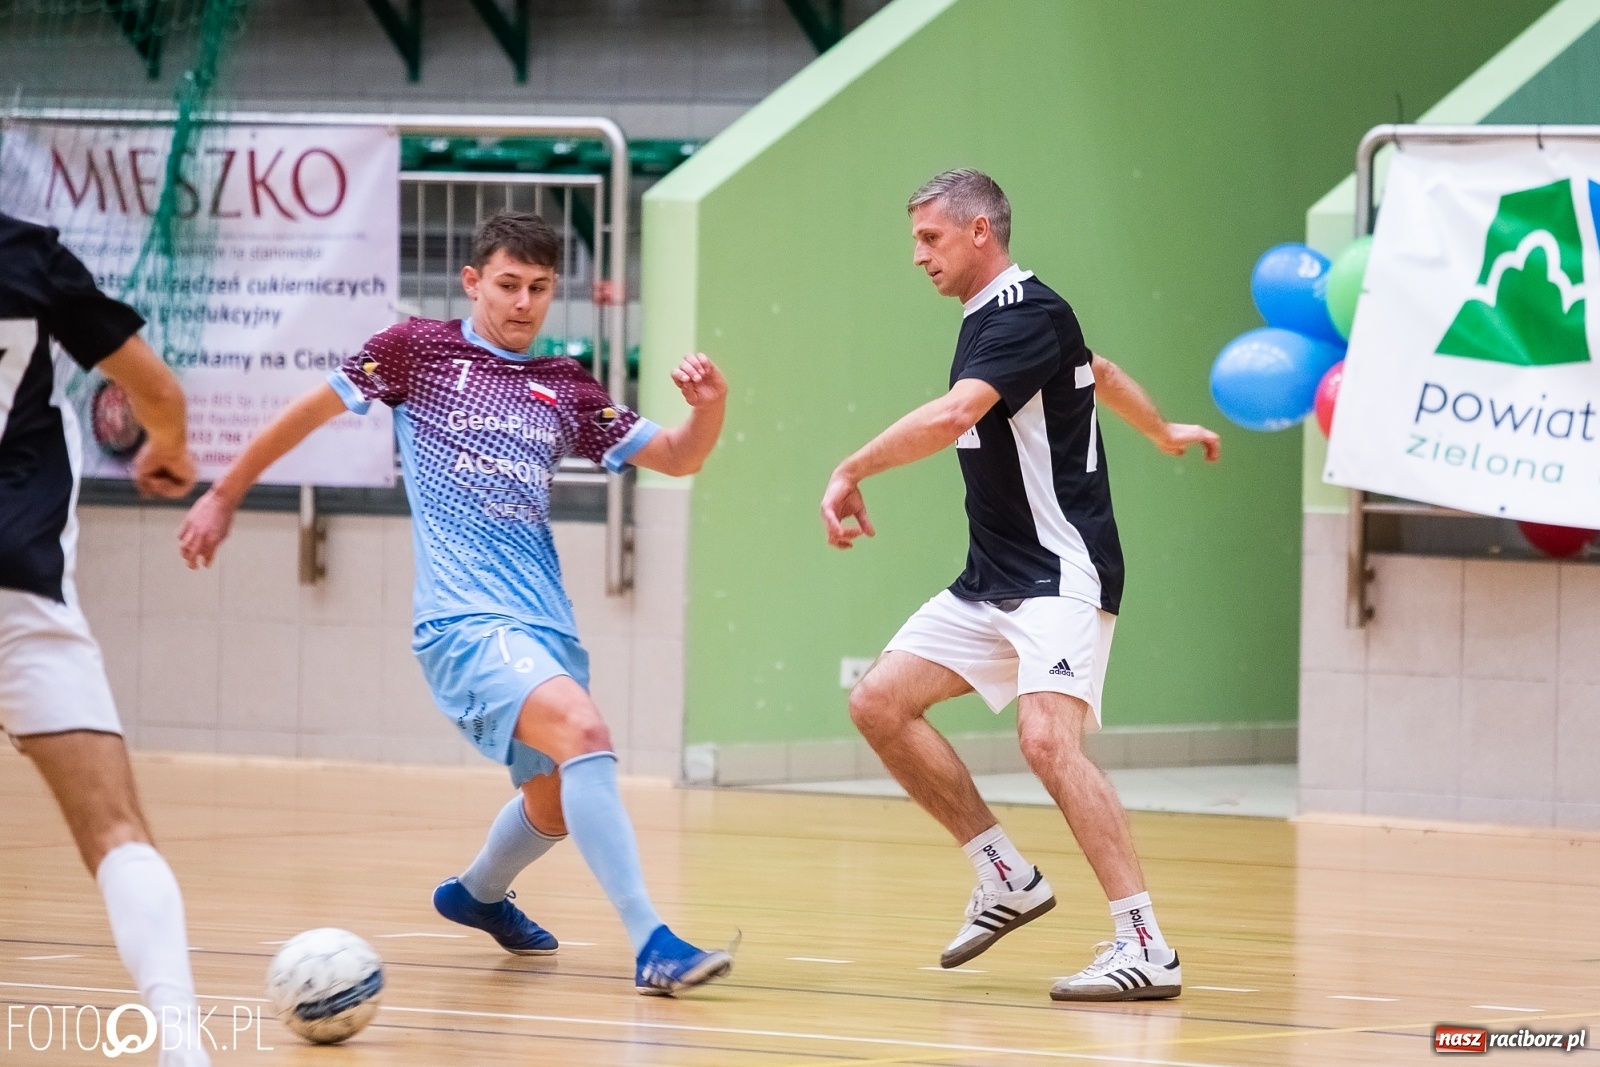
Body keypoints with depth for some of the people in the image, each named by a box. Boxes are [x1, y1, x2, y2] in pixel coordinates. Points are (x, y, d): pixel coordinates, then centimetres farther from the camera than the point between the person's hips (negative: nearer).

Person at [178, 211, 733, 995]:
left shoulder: (566, 391, 13)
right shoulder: (420, 349, 2)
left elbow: (678, 458, 13)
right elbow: (314, 409, 12)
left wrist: (709, 406, -9)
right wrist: (224, 495, 16)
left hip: (543, 622, 6)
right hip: (463, 615, -6)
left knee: (556, 804, 19)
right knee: (583, 730, -29)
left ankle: (478, 894, 53)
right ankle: (652, 945, -34)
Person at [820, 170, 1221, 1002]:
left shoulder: (1026, 317, -16)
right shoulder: (991, 317, 14)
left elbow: (952, 416, -34)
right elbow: (1098, 372, 33)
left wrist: (851, 472, -33)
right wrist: (1164, 434, 49)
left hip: (1060, 574, -10)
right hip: (992, 580, 10)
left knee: (1047, 738, -26)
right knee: (880, 702, 3)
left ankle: (1146, 947, -25)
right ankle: (1007, 878, 12)